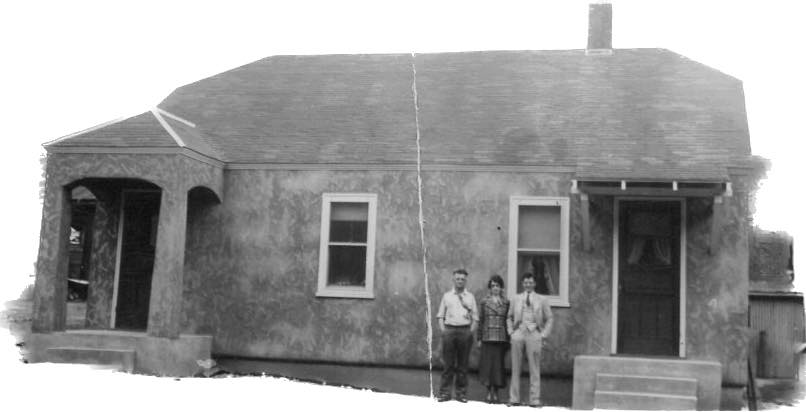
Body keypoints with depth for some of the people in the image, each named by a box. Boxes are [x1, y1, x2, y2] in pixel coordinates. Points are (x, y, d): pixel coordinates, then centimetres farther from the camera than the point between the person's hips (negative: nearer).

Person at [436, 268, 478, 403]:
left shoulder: (470, 297, 11)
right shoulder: (447, 296, 11)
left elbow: (475, 317, 10)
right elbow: (440, 315, 11)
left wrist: (472, 330, -3)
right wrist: (442, 328, -3)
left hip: (465, 330, 0)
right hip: (449, 330, 0)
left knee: (463, 364, 3)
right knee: (448, 363, -1)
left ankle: (461, 393, 9)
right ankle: (444, 392, 3)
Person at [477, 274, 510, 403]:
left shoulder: (506, 303, 7)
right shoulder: (484, 302, 7)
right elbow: (480, 321, 7)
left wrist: (509, 339, 2)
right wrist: (479, 338, 3)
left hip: (501, 338, 0)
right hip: (487, 338, 0)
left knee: (499, 363, 0)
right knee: (487, 363, -2)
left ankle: (496, 392, 8)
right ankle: (489, 392, 7)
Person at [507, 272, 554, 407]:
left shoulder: (542, 300, 8)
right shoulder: (516, 298, 13)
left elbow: (549, 319, 9)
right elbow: (509, 317, 19)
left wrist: (543, 335, 0)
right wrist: (510, 332, 6)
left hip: (534, 334, -1)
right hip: (518, 333, 2)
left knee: (534, 369, -1)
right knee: (516, 368, 4)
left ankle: (534, 400, 3)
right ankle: (514, 398, 9)